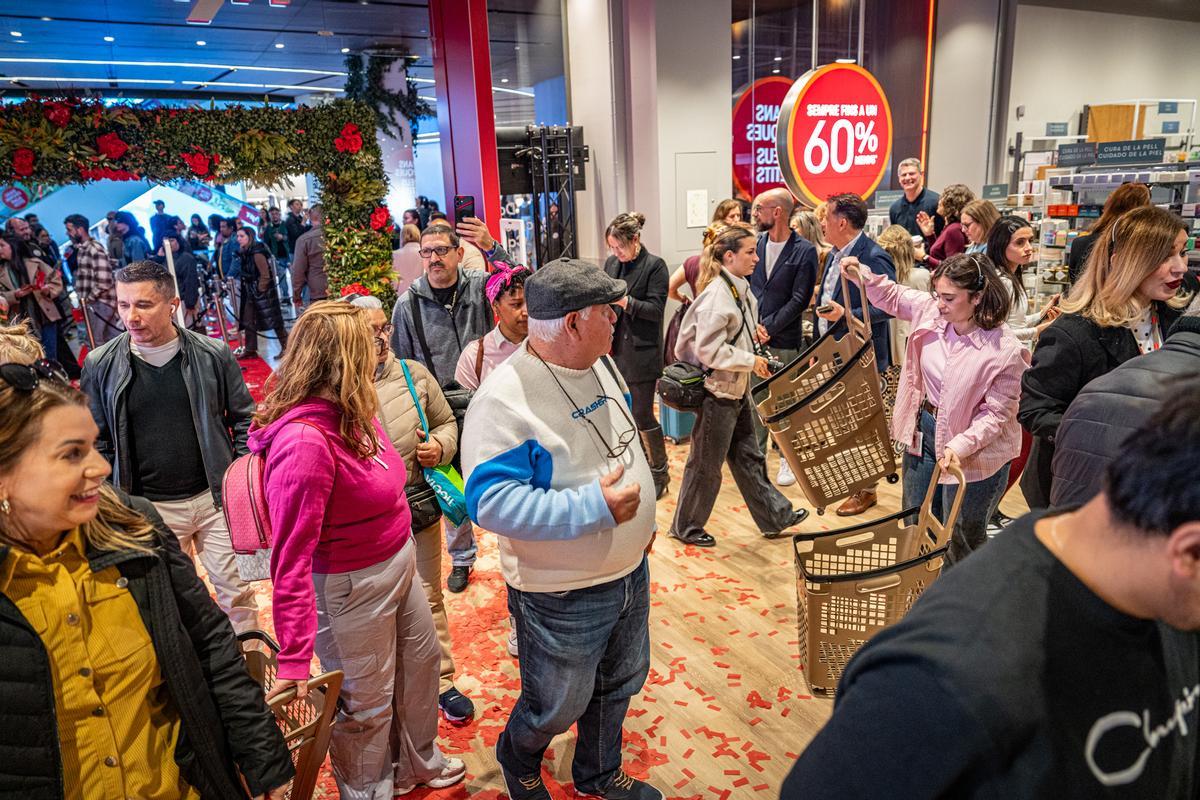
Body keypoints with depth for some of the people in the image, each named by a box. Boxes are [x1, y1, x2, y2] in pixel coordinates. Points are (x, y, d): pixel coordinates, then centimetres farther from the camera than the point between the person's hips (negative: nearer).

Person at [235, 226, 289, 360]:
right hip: (250, 292, 9)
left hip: (263, 291, -9)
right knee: (248, 321, 9)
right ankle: (250, 350, 15)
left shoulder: (257, 253, -17)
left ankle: (286, 347, 7)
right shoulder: (244, 253, 8)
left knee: (273, 319, -2)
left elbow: (265, 275, -18)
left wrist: (260, 291, -16)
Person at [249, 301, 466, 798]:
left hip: (398, 562, 9)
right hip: (350, 586, -9)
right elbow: (290, 561, -29)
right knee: (366, 701, 14)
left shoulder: (353, 414, -7)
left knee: (420, 660, 28)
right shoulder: (305, 443, -31)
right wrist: (294, 662, -26)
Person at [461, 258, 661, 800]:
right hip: (563, 598, -7)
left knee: (620, 684, 26)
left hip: (630, 572, 8)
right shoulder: (504, 397, -28)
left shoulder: (599, 363, -1)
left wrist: (641, 517, 16)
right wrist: (595, 508, -31)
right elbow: (490, 501, -31)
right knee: (557, 707, 15)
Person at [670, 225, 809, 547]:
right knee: (706, 464, 6)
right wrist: (752, 361, -20)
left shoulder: (740, 288, 7)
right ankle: (686, 526, 23)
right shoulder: (716, 296, -22)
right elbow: (709, 351, -25)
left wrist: (752, 331, 3)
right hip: (717, 391, -9)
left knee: (749, 457, 18)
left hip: (738, 389, 9)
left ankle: (775, 516, 29)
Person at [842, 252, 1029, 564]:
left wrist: (959, 446, -32)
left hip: (972, 453, -6)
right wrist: (861, 276, -6)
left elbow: (996, 413, -20)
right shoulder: (932, 311, -8)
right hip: (924, 432, 6)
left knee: (962, 543, 12)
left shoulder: (1005, 351, -24)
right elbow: (893, 297, 10)